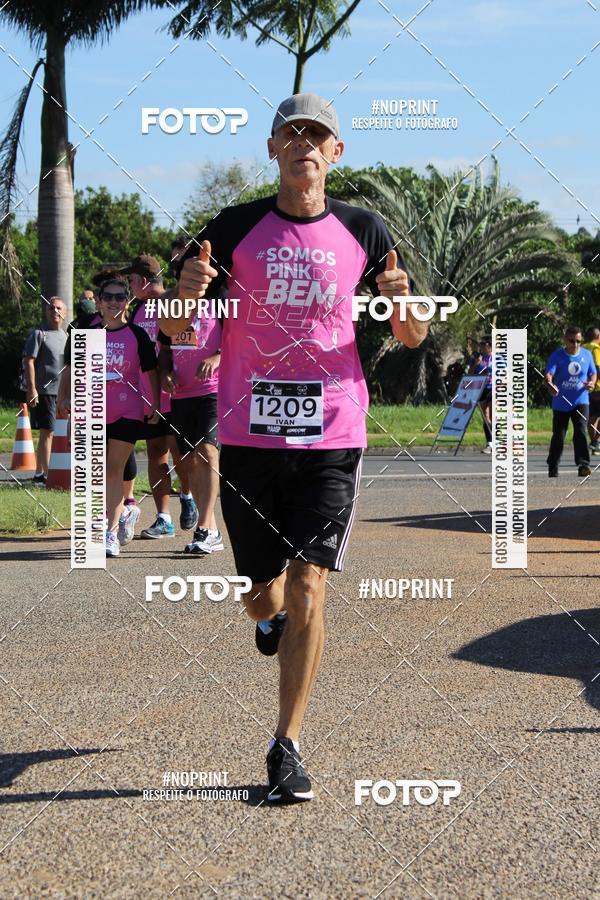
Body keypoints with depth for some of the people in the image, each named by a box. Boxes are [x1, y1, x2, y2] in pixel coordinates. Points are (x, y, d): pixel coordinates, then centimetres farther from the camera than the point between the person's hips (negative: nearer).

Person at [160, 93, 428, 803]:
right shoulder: (235, 227, 3)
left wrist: (401, 301, -13)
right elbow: (173, 328, 5)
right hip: (248, 435, 1)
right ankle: (271, 612, 47)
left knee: (307, 588, -11)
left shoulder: (363, 232, 5)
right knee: (263, 595, 8)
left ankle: (286, 747, -2)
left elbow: (414, 337, 11)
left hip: (331, 435, -1)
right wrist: (188, 291, -19)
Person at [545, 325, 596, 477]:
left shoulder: (587, 355, 2)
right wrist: (550, 384, -44)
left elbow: (593, 373, 12)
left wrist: (591, 382, -12)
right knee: (558, 437, 7)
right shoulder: (557, 356, -9)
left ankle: (583, 465, -23)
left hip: (581, 402, 1)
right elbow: (548, 373, -21)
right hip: (561, 404, -1)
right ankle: (552, 468, 23)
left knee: (581, 431, -17)